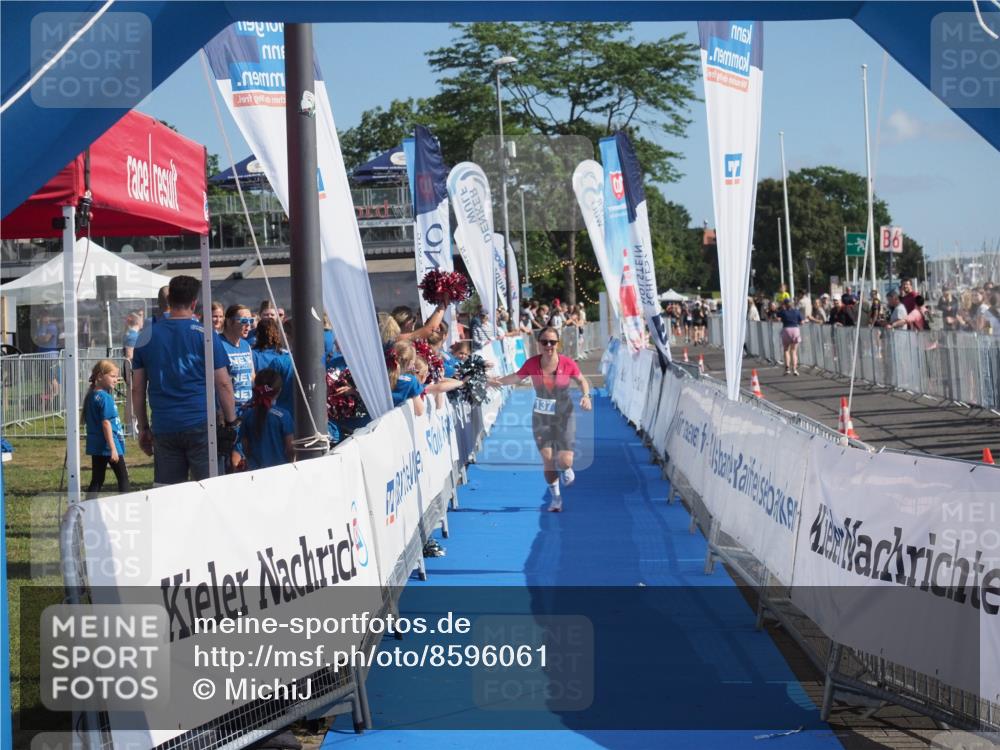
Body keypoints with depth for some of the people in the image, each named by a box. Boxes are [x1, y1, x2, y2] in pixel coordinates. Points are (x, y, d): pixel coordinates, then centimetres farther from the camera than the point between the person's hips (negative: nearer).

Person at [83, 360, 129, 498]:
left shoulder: (91, 396, 11)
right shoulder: (105, 397, -16)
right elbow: (106, 423, -21)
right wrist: (113, 448, -20)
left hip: (95, 446, 8)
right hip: (108, 445, -8)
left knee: (97, 481, 9)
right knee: (123, 478, 4)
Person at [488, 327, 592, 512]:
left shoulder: (568, 364, -15)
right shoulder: (532, 364, -12)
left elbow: (582, 381, 2)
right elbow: (516, 377, 4)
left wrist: (586, 395, -15)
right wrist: (498, 381, -11)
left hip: (564, 417, -1)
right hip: (541, 418, 1)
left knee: (565, 462, -9)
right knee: (547, 459, 0)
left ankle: (565, 468, 31)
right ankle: (555, 497, 22)